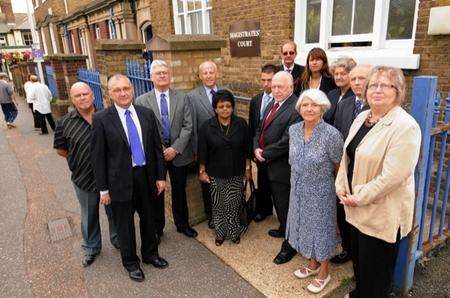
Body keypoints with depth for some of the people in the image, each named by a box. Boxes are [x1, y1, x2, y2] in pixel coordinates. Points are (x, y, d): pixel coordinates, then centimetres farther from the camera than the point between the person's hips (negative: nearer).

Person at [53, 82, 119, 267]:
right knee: (89, 217, 18)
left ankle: (117, 240, 41)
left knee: (114, 212, 17)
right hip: (84, 179, 0)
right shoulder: (65, 123, -5)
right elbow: (60, 149, 6)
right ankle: (91, 248, 40)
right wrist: (78, 160, -1)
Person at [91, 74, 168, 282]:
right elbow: (97, 156, -8)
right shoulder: (101, 119, -10)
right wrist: (103, 189, -7)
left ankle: (150, 254, 44)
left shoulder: (147, 114, -1)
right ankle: (130, 262, 37)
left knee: (148, 218, 19)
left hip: (147, 176, 3)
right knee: (125, 224, 13)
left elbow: (157, 147, 4)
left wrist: (161, 176, 2)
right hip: (121, 180, -3)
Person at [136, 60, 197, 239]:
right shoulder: (142, 101, -3)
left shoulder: (181, 98, 1)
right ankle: (157, 229, 31)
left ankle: (182, 224, 34)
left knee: (179, 192, 14)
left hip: (179, 153, 1)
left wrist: (175, 148, -13)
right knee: (156, 193, 12)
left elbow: (188, 126, -5)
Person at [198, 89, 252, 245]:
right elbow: (202, 151, -1)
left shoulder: (241, 124, -4)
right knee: (218, 205, 10)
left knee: (234, 204, 6)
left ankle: (234, 231, 29)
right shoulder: (207, 127, -7)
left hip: (236, 173, 0)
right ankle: (220, 232, 31)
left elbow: (246, 149, 2)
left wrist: (248, 168, 3)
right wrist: (202, 171, 0)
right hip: (215, 174, 0)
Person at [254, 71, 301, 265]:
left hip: (282, 167, -9)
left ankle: (289, 245, 24)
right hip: (269, 164, 9)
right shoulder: (273, 104, 8)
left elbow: (286, 141, -25)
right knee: (278, 202, 26)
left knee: (285, 206, 5)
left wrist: (265, 154, -15)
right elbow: (260, 129, 12)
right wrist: (256, 148, -6)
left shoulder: (296, 109, -21)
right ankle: (284, 229, 49)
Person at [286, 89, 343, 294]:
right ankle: (312, 264, 44)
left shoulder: (331, 135, -23)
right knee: (306, 226, 20)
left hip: (320, 192, -5)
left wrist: (330, 183, 5)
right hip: (298, 190, 5)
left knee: (321, 229, 13)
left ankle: (323, 272, 36)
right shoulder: (293, 130, -6)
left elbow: (339, 166, -8)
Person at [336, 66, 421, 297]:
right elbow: (347, 156, 11)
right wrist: (341, 188, 2)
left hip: (382, 213, -7)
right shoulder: (361, 117, 5)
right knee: (358, 258, 25)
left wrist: (359, 198, -16)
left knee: (375, 269, 11)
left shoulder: (405, 126, -19)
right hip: (357, 207, 7)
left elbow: (393, 176, -24)